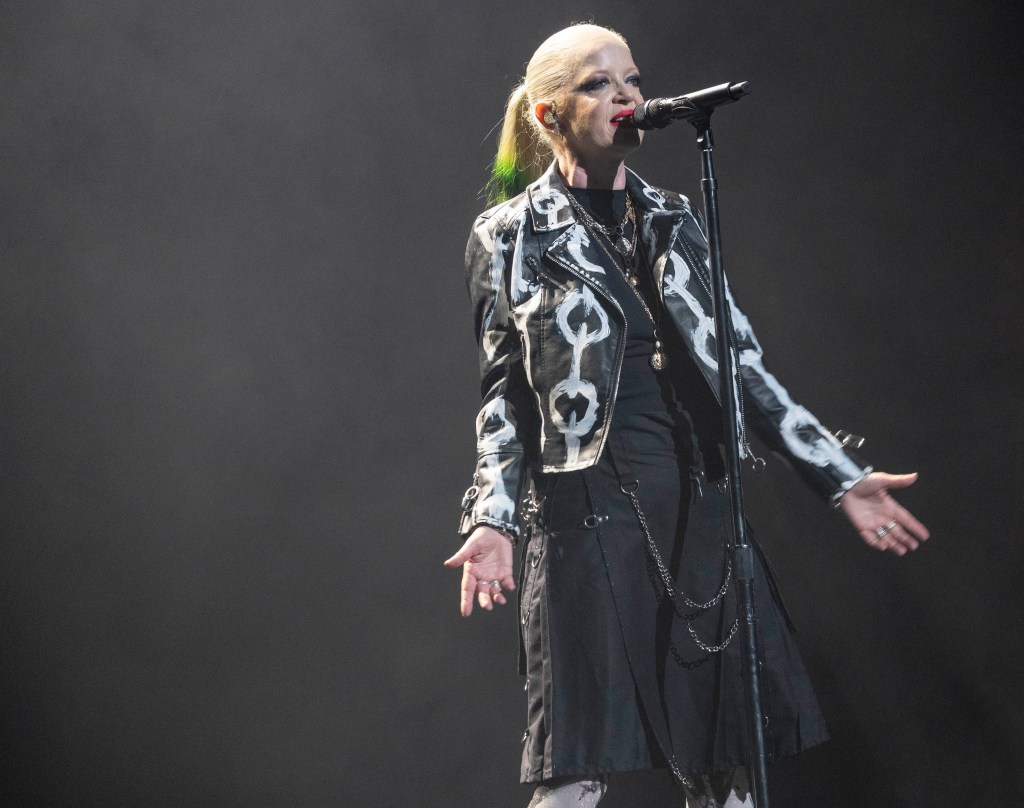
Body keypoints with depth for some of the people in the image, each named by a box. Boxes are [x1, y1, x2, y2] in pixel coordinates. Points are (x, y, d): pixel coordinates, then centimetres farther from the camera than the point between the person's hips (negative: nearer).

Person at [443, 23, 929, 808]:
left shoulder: (675, 221, 14)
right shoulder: (511, 236, 4)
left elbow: (740, 360, 14)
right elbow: (504, 394, 3)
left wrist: (841, 476, 10)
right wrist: (493, 521, -10)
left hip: (696, 507, 4)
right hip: (588, 513, -4)